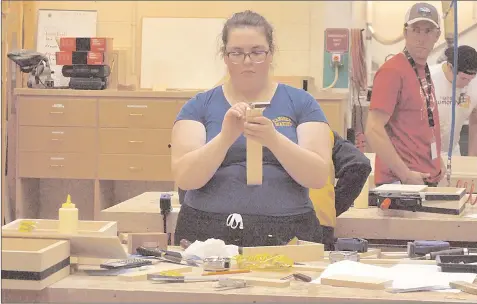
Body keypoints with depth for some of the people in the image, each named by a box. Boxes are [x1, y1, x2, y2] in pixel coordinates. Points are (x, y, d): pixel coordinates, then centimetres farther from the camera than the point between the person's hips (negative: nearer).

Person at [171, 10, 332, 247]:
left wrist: (274, 139, -18)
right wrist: (225, 137, -19)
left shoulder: (301, 103, 8)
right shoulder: (199, 106, 8)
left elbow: (319, 176, -2)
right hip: (208, 234, 0)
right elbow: (184, 178, -4)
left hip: (286, 236, 0)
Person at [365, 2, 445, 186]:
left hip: (428, 179, 9)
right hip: (399, 182, -9)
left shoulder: (424, 71, 13)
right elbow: (373, 131, -21)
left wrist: (436, 161, 10)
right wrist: (406, 174, -21)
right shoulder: (392, 71, -14)